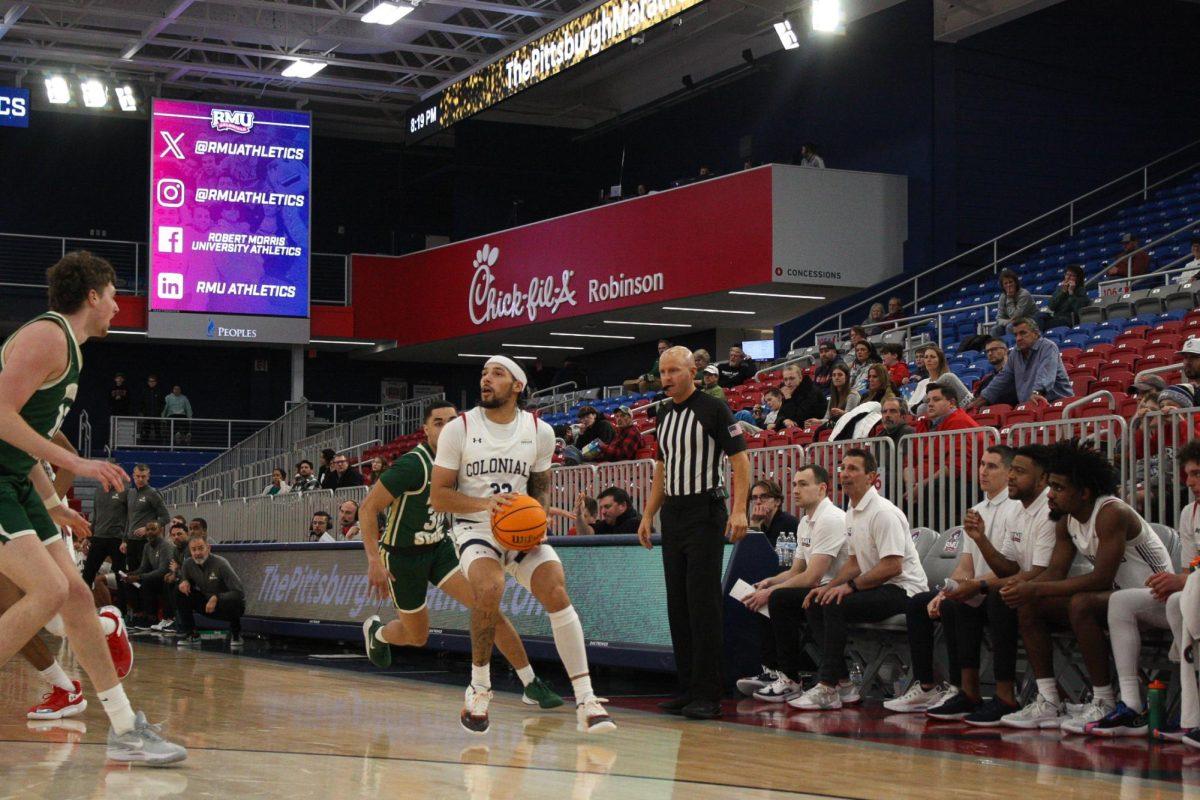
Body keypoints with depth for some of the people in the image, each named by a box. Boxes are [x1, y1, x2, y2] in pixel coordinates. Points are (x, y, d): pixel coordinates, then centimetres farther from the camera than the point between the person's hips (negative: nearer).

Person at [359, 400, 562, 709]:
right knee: (417, 637, 11)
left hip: (440, 547, 5)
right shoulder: (413, 465, -24)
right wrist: (374, 561, -28)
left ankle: (531, 686, -12)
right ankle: (375, 631, 47)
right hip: (403, 555, -5)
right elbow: (369, 508, -22)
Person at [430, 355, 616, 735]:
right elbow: (438, 496, -5)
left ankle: (585, 700, -14)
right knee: (490, 589, -31)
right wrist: (485, 504, -21)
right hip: (475, 529, -3)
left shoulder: (539, 432, 2)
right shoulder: (458, 429, -6)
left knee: (557, 594, -18)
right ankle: (479, 687, -9)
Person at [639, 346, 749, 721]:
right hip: (672, 515, 8)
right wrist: (648, 515, 17)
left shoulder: (713, 409, -6)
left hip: (705, 513, -8)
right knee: (678, 604, 7)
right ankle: (688, 689, 13)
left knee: (704, 603, -9)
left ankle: (708, 695, -7)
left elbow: (740, 459, -9)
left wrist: (739, 510, -19)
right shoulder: (665, 416, 15)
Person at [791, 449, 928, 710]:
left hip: (903, 589, -10)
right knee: (814, 606, 0)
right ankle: (843, 684, -3)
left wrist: (850, 586, -22)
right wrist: (829, 587, 5)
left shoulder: (883, 512, -18)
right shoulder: (852, 514, 14)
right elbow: (854, 561, 21)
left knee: (835, 607, -27)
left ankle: (827, 689, -23)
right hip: (877, 588, 10)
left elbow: (892, 566, -24)